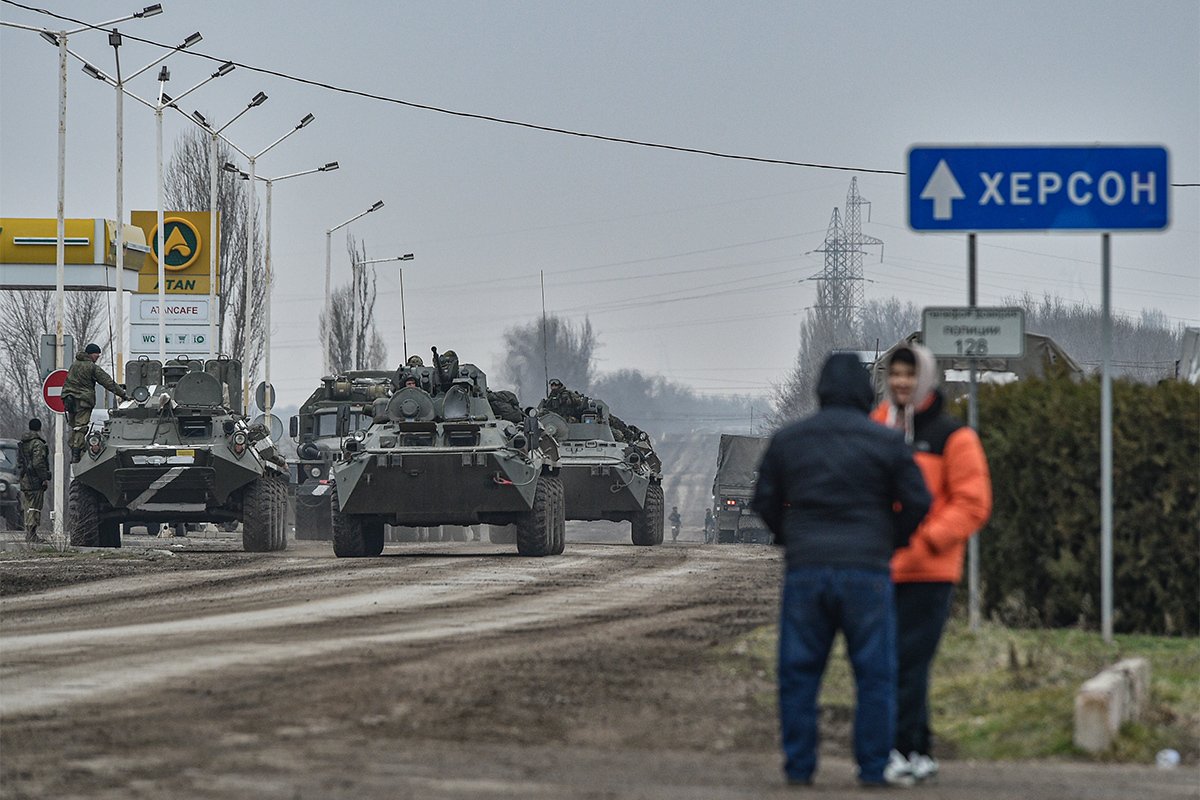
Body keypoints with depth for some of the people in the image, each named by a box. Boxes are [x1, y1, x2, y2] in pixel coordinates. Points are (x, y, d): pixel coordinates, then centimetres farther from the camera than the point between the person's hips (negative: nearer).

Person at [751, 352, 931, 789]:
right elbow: (917, 502, 0)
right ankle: (874, 766, 1)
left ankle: (799, 766, 5)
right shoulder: (886, 442, 0)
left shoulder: (787, 440, 7)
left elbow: (765, 502, 10)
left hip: (806, 569, 2)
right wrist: (892, 540, 17)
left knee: (799, 672, 6)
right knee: (874, 672, 3)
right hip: (866, 570, -2)